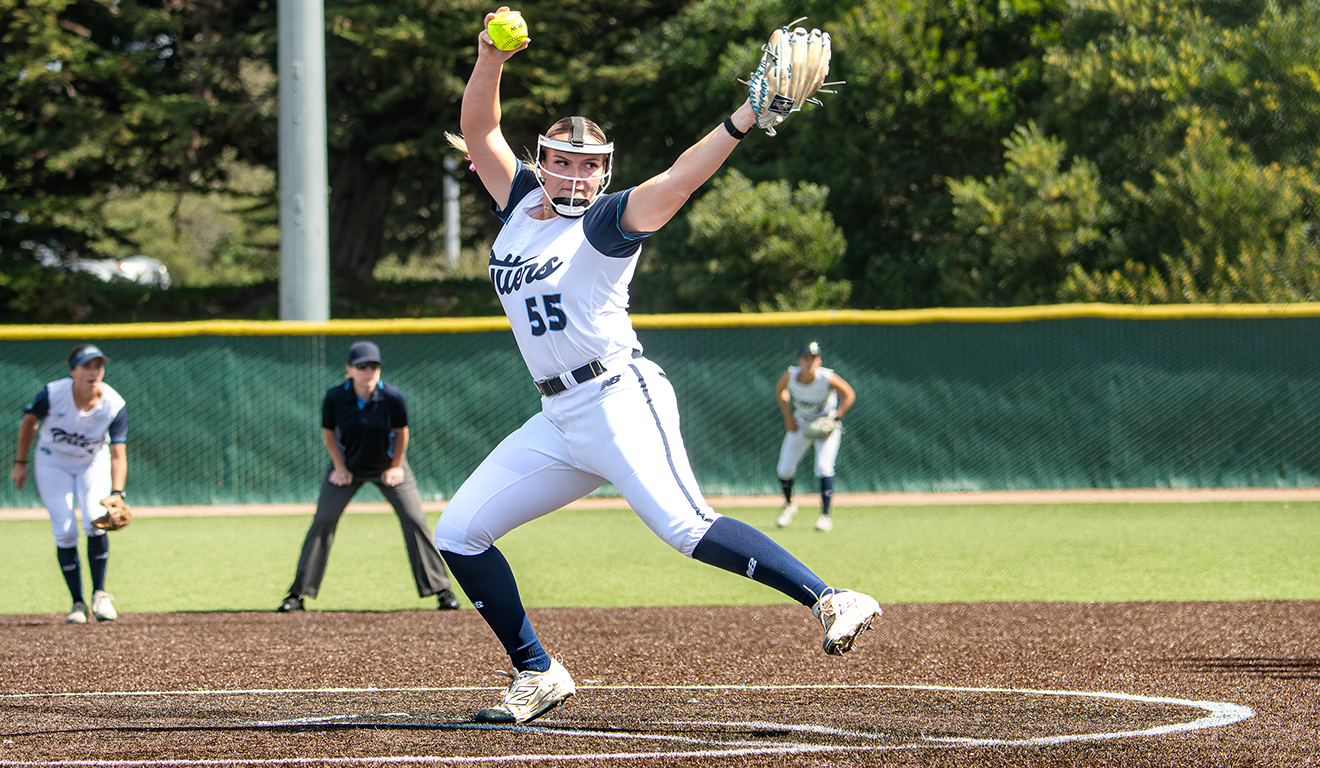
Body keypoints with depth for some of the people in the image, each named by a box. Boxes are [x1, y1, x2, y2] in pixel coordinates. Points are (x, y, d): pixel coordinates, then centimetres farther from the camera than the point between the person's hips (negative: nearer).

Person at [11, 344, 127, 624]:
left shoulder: (114, 406, -25)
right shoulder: (53, 394, -26)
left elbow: (119, 454, -26)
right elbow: (29, 421, -6)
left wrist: (116, 493, -40)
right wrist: (20, 463, 1)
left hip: (93, 462, 0)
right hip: (53, 462, 0)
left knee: (95, 523, -19)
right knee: (65, 532, -9)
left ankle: (99, 594, -3)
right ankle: (77, 603, 4)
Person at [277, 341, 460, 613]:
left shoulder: (393, 397, -25)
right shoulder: (335, 398, -23)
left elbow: (401, 432, -8)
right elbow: (328, 431, -5)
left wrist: (396, 467, -4)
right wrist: (340, 467, -6)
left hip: (387, 465, 0)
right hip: (348, 466, 0)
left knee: (414, 519, -8)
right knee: (322, 522, -5)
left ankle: (441, 590, 1)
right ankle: (298, 593, 3)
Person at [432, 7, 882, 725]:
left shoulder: (605, 223, -4)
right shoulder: (521, 202, 15)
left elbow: (675, 183, -19)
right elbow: (478, 130, 15)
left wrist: (742, 123, -32)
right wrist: (489, 61, -3)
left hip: (620, 401, -8)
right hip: (558, 422, 8)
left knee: (686, 528, -26)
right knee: (457, 536, 5)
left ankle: (831, 600, -32)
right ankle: (537, 674, 13)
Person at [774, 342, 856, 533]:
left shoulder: (828, 379, -28)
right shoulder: (791, 375, -20)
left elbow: (849, 395, -14)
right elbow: (780, 390, 3)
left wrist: (834, 420, -19)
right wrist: (788, 417, -3)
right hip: (800, 424, 3)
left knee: (824, 467, -20)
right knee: (784, 470, 1)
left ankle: (825, 515, -11)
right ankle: (788, 505, 30)